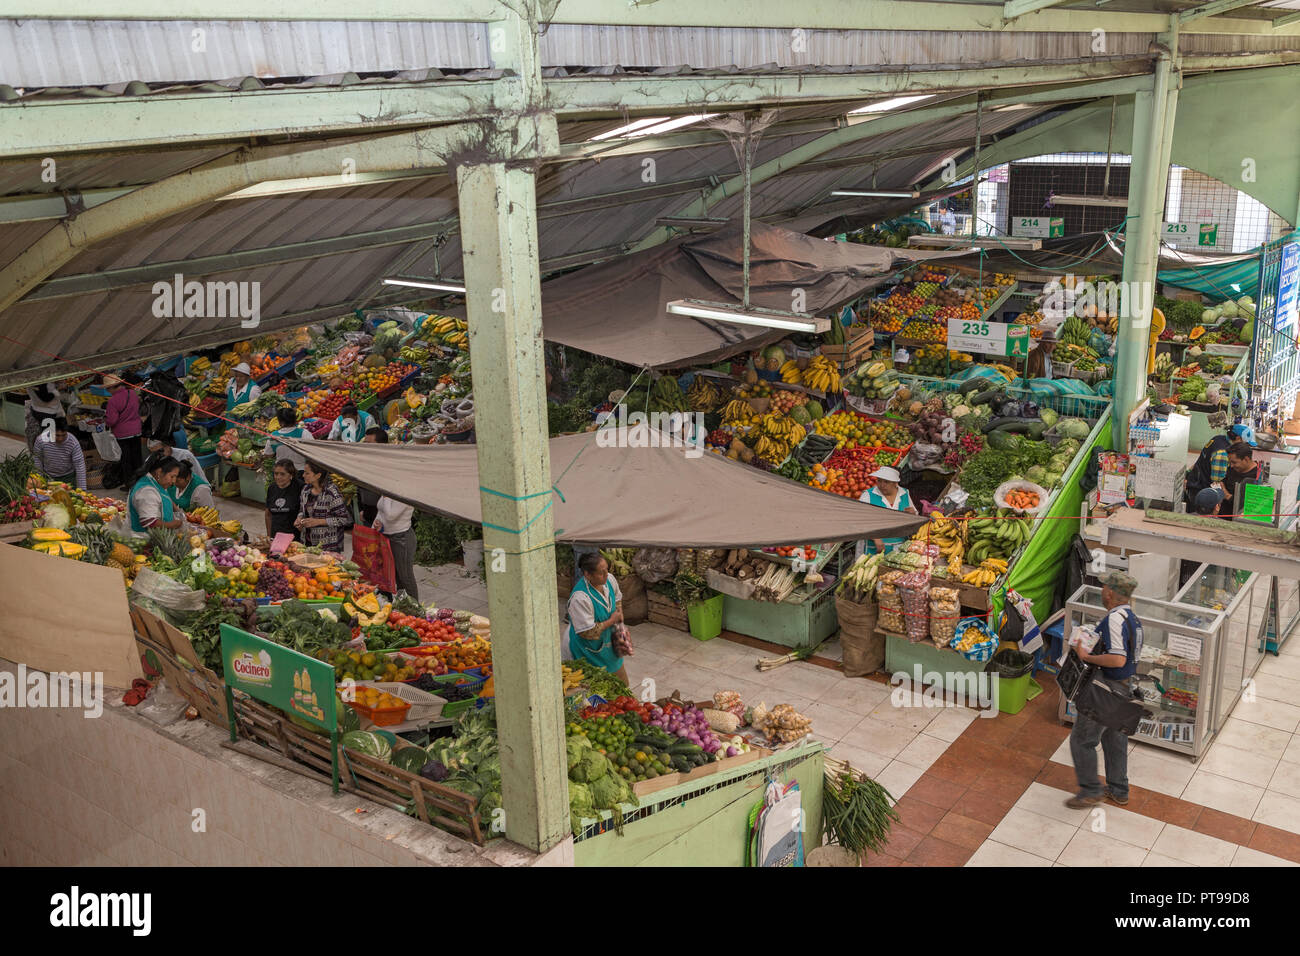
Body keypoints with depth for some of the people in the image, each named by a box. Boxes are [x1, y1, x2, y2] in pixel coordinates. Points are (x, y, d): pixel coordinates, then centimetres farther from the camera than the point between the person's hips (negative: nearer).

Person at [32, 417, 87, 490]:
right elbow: (37, 459, -3)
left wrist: (82, 489, -23)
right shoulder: (41, 440, -20)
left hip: (67, 477, -1)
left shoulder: (74, 443, -23)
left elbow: (80, 467, -21)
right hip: (48, 476, 1)